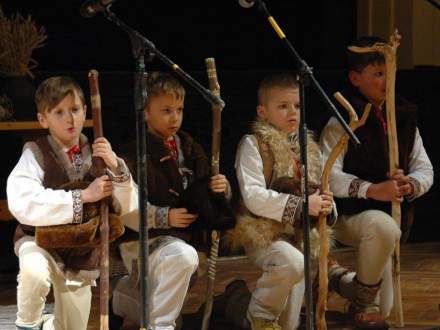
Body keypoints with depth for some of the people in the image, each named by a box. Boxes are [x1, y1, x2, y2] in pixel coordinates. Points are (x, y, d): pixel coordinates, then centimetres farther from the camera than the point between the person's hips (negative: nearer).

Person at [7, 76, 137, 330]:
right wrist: (84, 195, -31)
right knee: (35, 272, -38)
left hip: (83, 250, 4)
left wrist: (115, 166, -25)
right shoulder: (36, 154, -16)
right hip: (40, 240, -4)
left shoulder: (97, 153, -5)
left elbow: (127, 207, -8)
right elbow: (23, 204, -32)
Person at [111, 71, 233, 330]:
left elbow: (203, 190, 14)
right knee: (184, 257, -35)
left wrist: (220, 188, -8)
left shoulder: (188, 146, 7)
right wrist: (164, 217, -25)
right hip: (144, 238, -8)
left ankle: (126, 293, 50)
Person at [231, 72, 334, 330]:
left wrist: (325, 204, -6)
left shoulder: (310, 148, 12)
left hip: (301, 234, 6)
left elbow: (320, 189, 19)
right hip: (264, 232, -6)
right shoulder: (254, 144, -6)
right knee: (294, 262, -31)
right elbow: (253, 197, -16)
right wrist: (301, 205, -22)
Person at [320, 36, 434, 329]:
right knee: (382, 225, -42)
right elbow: (328, 175, -22)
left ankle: (339, 279, 42)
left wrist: (411, 185, -19)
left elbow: (425, 169, 4)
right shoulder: (342, 122, -13)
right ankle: (364, 301, -18)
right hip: (348, 215, -6)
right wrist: (373, 190, -34)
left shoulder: (405, 118, 3)